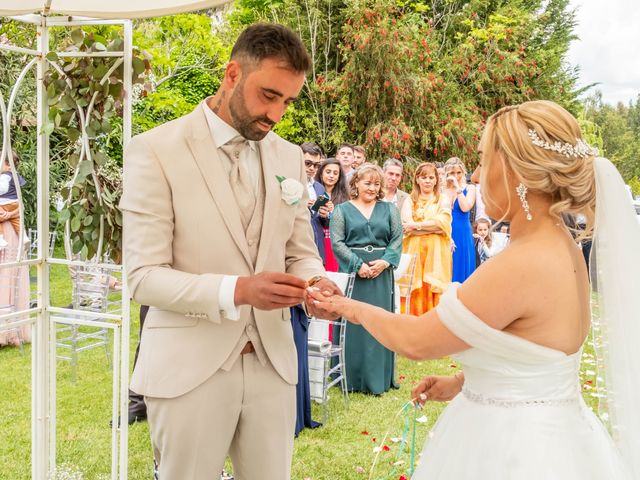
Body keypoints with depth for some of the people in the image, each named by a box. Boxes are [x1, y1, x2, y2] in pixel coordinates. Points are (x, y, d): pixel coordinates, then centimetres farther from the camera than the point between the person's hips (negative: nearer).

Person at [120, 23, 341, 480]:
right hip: (190, 368, -4)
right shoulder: (155, 151, -10)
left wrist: (315, 283, -13)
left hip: (271, 362, 5)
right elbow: (144, 276, -13)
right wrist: (237, 290, -28)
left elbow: (300, 252, 11)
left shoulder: (289, 157, 6)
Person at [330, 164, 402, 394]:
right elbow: (337, 241, -4)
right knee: (352, 322, -1)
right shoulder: (342, 210, 5)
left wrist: (385, 261, -11)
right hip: (352, 272, -2)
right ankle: (350, 378, 8)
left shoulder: (389, 209, 12)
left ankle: (377, 378, 13)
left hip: (381, 273, 2)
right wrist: (358, 265, -14)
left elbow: (397, 239, 5)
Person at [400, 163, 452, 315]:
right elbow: (406, 225, -3)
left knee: (434, 294, -6)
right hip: (414, 252, 1)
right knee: (414, 295, -4)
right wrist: (433, 226, -8)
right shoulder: (409, 201, 12)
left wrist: (416, 225, -7)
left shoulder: (443, 200, 11)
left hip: (435, 253, -1)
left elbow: (443, 222, -6)